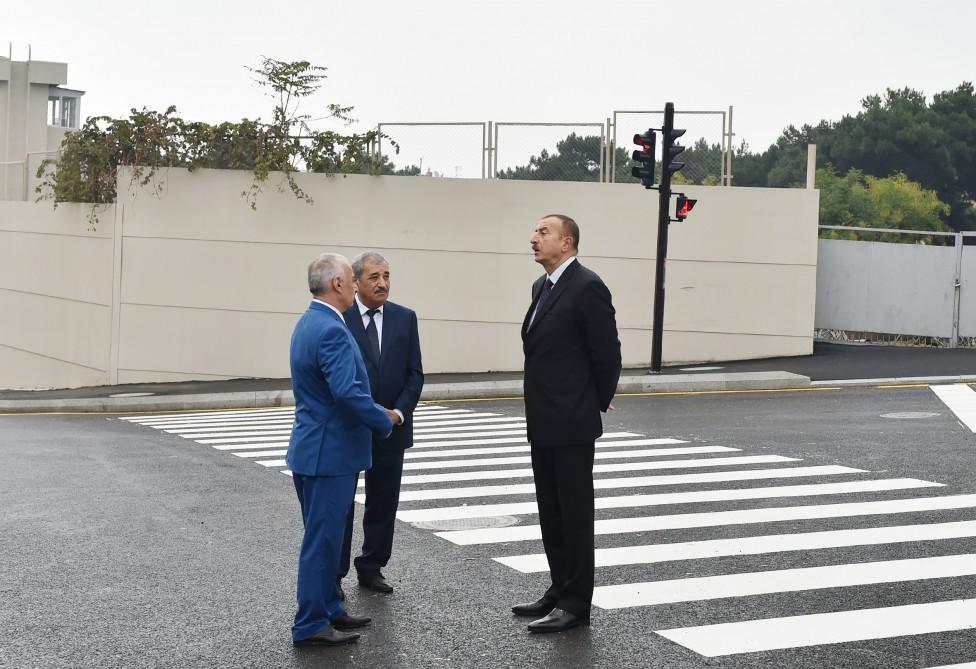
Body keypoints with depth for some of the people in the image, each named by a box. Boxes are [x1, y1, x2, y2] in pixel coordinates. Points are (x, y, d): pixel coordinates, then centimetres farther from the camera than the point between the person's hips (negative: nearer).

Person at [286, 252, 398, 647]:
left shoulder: (309, 322, 11)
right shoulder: (332, 330, -21)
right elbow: (347, 392, -31)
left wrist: (376, 415, 18)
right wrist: (384, 421, -15)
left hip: (315, 447, 10)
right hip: (329, 451, -10)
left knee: (325, 536, 18)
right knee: (322, 539, -3)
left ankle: (327, 609, 28)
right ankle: (310, 626, 4)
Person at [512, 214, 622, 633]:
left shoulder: (587, 287, -15)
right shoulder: (542, 286, 12)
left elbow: (607, 352, -12)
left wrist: (600, 401, 1)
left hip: (570, 422, -9)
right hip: (542, 422, 9)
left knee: (575, 513, 0)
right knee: (551, 512, 15)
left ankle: (576, 603, 7)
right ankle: (560, 590, 25)